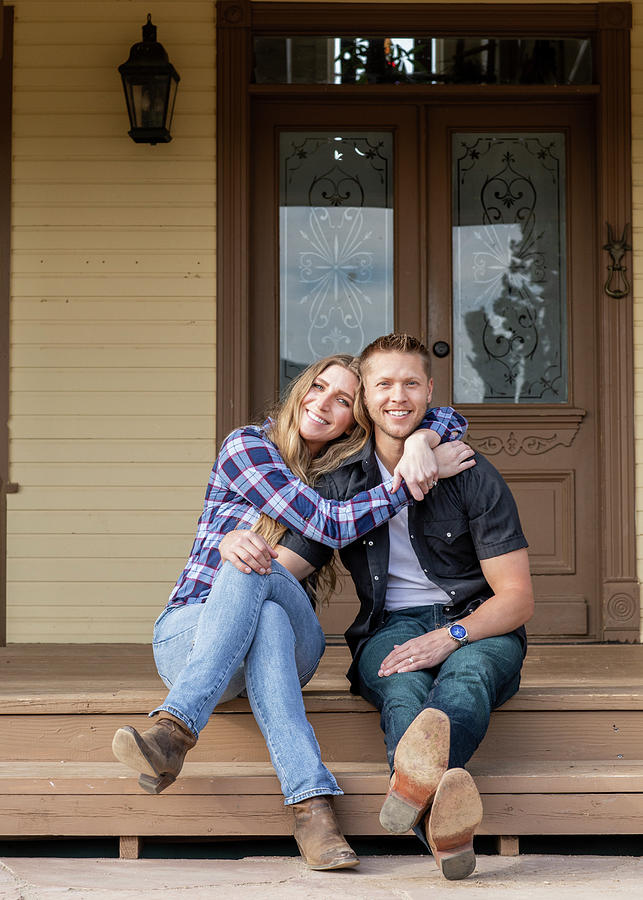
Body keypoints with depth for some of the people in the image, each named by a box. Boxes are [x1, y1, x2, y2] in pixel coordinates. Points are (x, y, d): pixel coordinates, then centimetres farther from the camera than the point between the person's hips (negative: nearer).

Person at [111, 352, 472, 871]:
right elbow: (330, 525, -12)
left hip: (291, 641, 3)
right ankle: (312, 799, -54)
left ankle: (174, 731, -52)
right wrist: (411, 484, -12)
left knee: (253, 569, -32)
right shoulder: (248, 446, -3)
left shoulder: (348, 469, 13)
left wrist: (420, 445, -9)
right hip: (189, 632, -2)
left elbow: (449, 419, 13)